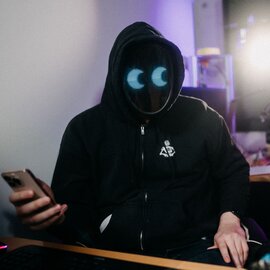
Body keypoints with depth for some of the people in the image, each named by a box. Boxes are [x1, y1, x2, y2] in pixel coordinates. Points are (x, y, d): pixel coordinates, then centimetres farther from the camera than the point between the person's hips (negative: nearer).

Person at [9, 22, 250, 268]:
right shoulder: (85, 128, 6)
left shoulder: (199, 116, 8)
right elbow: (71, 203, 3)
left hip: (193, 248, 0)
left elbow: (233, 170, 16)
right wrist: (53, 214, -21)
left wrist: (229, 220, -3)